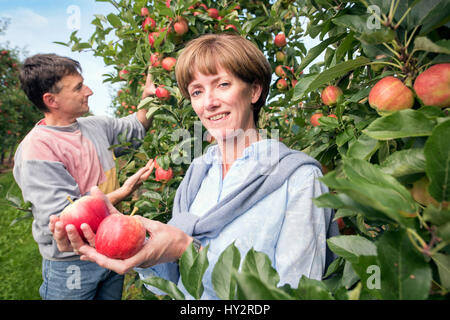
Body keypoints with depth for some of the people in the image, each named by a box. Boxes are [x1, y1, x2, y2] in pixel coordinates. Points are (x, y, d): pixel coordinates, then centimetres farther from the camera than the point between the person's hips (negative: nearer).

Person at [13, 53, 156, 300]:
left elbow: (135, 129, 19)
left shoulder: (97, 126, 1)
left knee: (112, 296, 22)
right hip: (71, 266, -6)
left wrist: (147, 97, 4)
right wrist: (122, 193, -26)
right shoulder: (36, 149, -21)